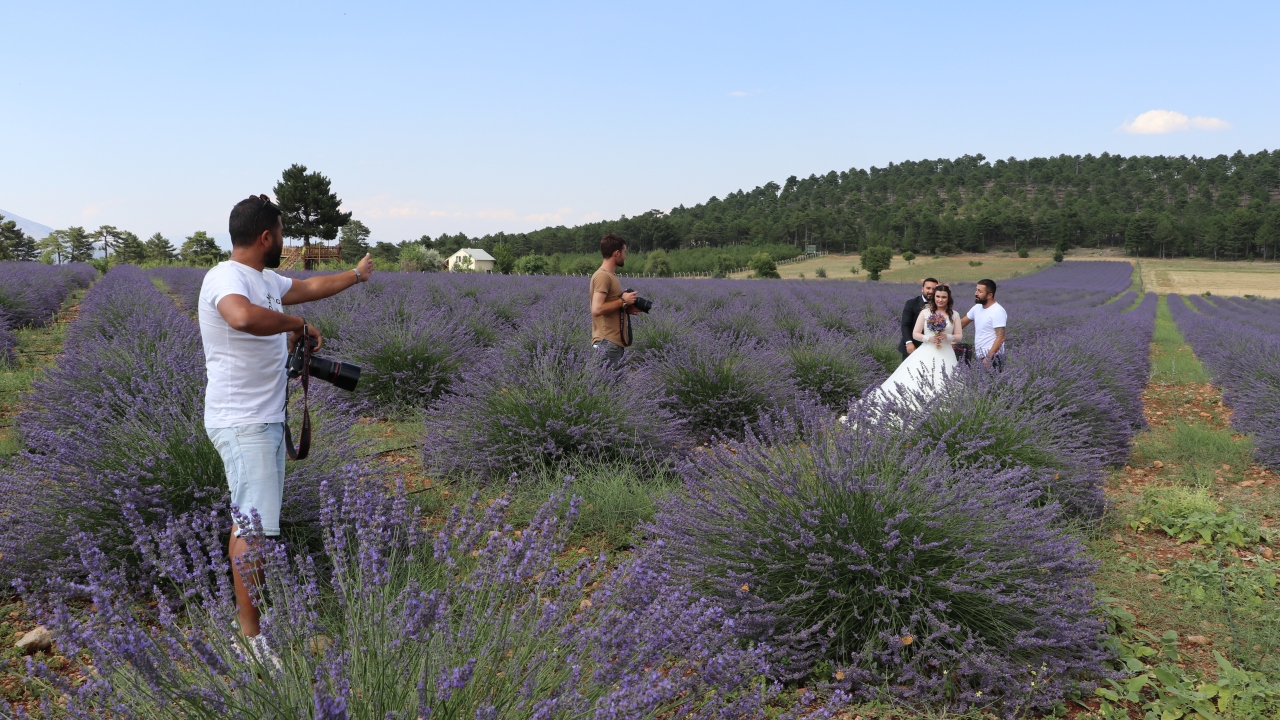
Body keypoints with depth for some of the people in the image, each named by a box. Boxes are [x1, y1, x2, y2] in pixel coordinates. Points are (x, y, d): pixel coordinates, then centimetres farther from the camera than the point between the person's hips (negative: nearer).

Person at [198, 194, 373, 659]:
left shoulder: (264, 279, 12)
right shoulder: (227, 277, -18)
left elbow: (311, 287, 30)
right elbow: (245, 316, -41)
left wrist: (357, 275, 44)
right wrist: (298, 325, -26)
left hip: (266, 420, 10)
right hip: (243, 424, -10)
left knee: (251, 519, 17)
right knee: (255, 526, -10)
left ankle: (247, 607, 30)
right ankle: (249, 636, -3)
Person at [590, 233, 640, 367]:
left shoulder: (610, 275, 16)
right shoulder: (603, 276, -13)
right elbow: (597, 309, -23)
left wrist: (626, 309, 9)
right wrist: (623, 301, -13)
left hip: (615, 341, 10)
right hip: (607, 343, -10)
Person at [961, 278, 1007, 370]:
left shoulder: (997, 311, -14)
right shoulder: (977, 308, 11)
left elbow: (1000, 338, -19)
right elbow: (962, 322, 24)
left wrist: (989, 357, -24)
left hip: (992, 357, -8)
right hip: (979, 356, 8)